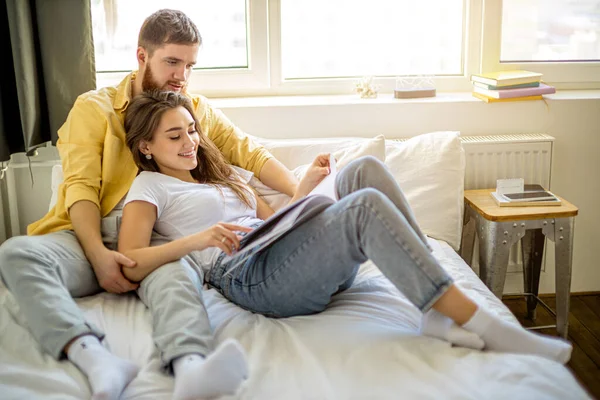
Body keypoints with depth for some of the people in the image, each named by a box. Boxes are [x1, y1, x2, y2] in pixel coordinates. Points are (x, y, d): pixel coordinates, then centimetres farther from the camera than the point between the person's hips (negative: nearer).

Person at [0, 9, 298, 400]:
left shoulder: (198, 110, 20)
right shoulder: (94, 107, 10)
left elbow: (250, 152, 15)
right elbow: (80, 187, 0)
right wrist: (98, 254, -18)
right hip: (87, 237, 0)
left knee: (174, 268, -37)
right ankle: (92, 355, -52)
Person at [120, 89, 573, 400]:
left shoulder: (222, 174, 31)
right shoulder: (150, 187, 10)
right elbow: (131, 264, -5)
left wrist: (307, 184, 14)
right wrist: (197, 239, -18)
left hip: (293, 261, 8)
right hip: (251, 279, -7)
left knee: (366, 170, -15)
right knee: (366, 206, -28)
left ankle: (440, 310, -22)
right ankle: (477, 323, -30)